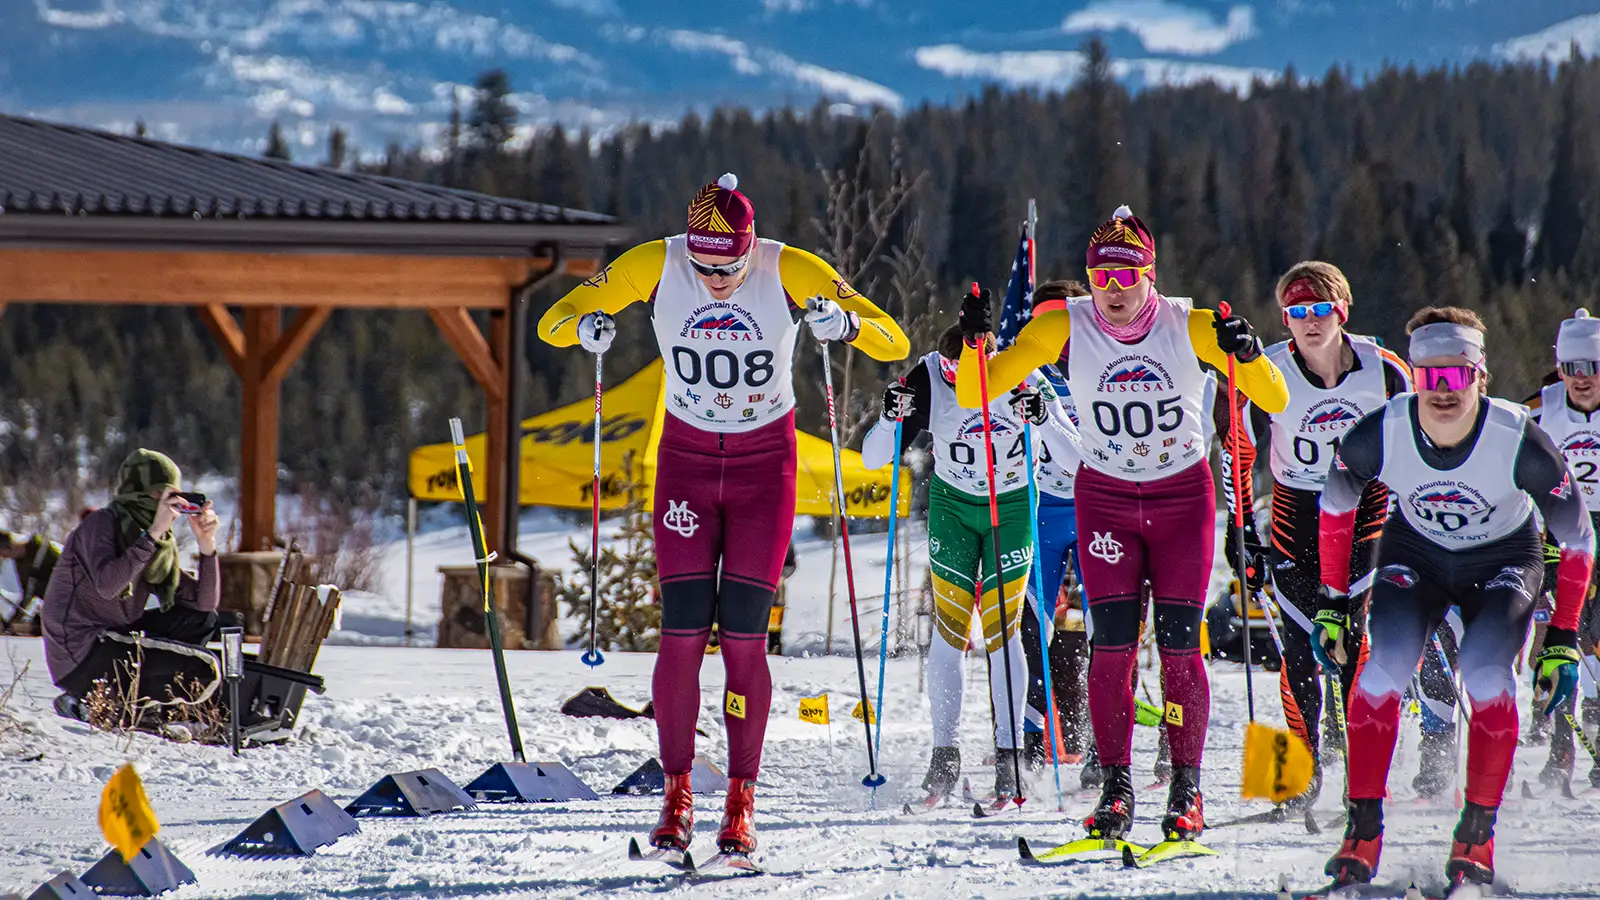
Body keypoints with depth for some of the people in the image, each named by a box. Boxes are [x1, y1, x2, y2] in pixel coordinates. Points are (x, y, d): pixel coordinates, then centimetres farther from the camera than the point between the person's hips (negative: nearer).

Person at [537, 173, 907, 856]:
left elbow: (894, 344, -17)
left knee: (744, 637, -6)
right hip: (686, 460, 1)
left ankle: (741, 800, 2)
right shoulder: (656, 266, -13)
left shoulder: (789, 271, -17)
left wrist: (847, 323, -39)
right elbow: (553, 320, -5)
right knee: (682, 633, -5)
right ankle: (677, 794, 5)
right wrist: (584, 326, -29)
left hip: (765, 464, -1)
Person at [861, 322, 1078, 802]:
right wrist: (892, 419, -34)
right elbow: (873, 459, -15)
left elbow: (1074, 457, -23)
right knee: (949, 631, -4)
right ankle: (943, 754, 5)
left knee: (1001, 631, -7)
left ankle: (1007, 756, 0)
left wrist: (1043, 419, -40)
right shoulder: (928, 381, -20)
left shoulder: (1022, 380, -23)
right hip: (952, 507, 1)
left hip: (1011, 509, -1)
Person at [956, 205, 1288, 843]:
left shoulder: (1188, 326, -12)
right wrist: (974, 343, -28)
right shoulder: (1066, 326, -10)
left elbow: (1274, 400, -11)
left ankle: (1186, 790, 5)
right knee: (1113, 641, -9)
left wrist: (1247, 355, -30)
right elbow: (975, 393, -9)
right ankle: (1115, 788, -2)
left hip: (1183, 497, 0)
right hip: (1105, 498, 1)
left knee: (1179, 643, -5)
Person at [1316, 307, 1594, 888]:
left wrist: (1563, 639, -15)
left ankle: (1478, 831, -11)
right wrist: (1332, 604, -1)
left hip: (1504, 557, -1)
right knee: (1386, 662, -24)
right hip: (1416, 551, 1)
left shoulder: (1520, 442, -31)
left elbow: (1577, 539, -15)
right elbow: (1336, 508, -3)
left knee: (1486, 670, -26)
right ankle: (1364, 826, -14)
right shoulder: (1378, 437, -26)